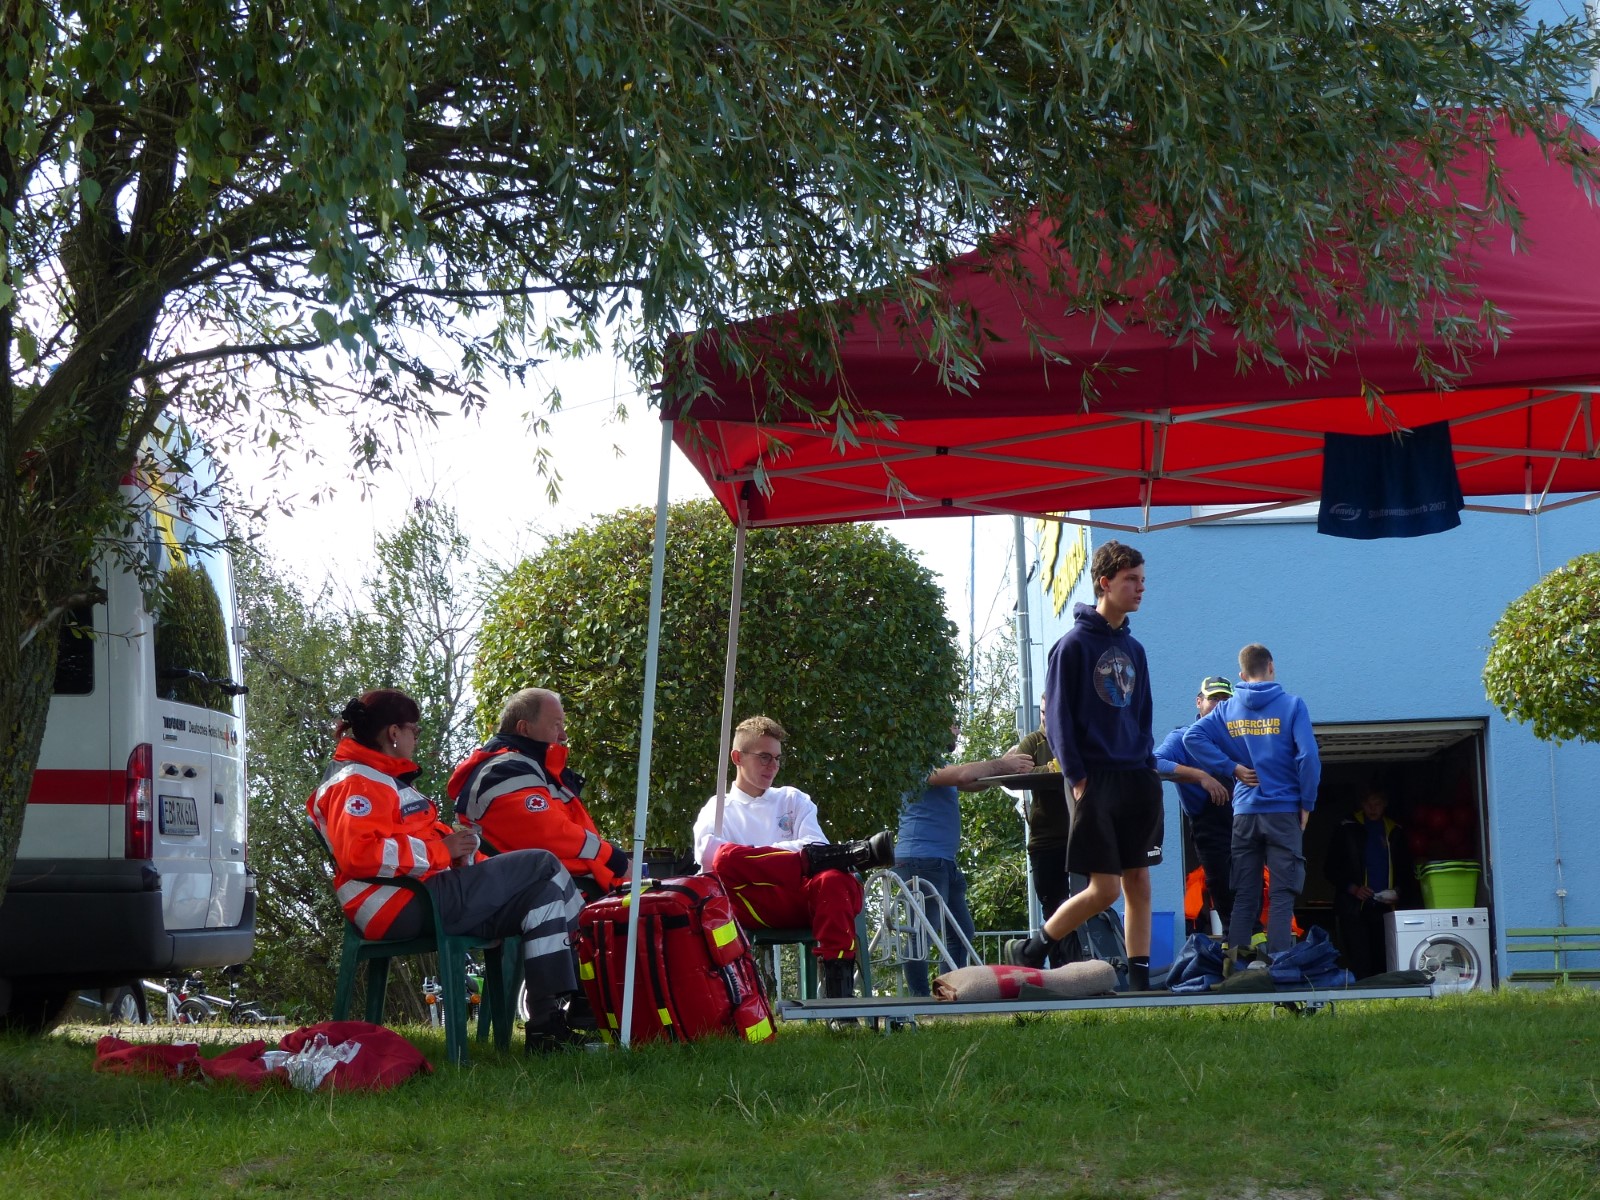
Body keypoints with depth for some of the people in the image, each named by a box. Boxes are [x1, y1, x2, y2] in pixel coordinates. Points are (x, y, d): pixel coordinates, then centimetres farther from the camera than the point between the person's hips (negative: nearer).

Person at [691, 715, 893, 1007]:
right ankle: (845, 855, -33)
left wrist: (754, 857, -7)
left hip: (804, 902, 2)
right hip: (756, 906, -2)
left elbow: (816, 846, 9)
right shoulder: (716, 811, 21)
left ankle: (838, 989, -43)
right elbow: (708, 858, -1)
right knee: (727, 857, -34)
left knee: (835, 880, -35)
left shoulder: (793, 800, 28)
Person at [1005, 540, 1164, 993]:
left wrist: (1149, 767, 8)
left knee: (1139, 883, 5)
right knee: (1104, 888, -8)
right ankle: (1029, 950, 8)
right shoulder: (1074, 644, -6)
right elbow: (1057, 717, -8)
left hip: (1137, 780, 7)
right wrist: (1077, 777, -14)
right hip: (1096, 780, -7)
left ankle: (1139, 980, 9)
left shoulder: (1133, 649, 15)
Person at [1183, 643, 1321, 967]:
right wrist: (1307, 804, -2)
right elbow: (1308, 756, -12)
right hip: (1284, 810, -3)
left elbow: (1192, 737, -6)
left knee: (1243, 892, 8)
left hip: (1244, 813, 3)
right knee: (1282, 892, -1)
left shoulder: (1227, 709, 7)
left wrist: (1232, 767, -1)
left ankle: (1235, 957, -1)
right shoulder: (1291, 705, -3)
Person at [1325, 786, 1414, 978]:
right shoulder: (1348, 829, 6)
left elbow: (1406, 870, 20)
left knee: (1383, 963, -5)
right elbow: (1331, 867, 6)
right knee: (1359, 965, -12)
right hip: (1354, 907, -3)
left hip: (1385, 906, 3)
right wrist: (1353, 889, -8)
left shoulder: (1395, 832, 15)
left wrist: (1398, 891, 1)